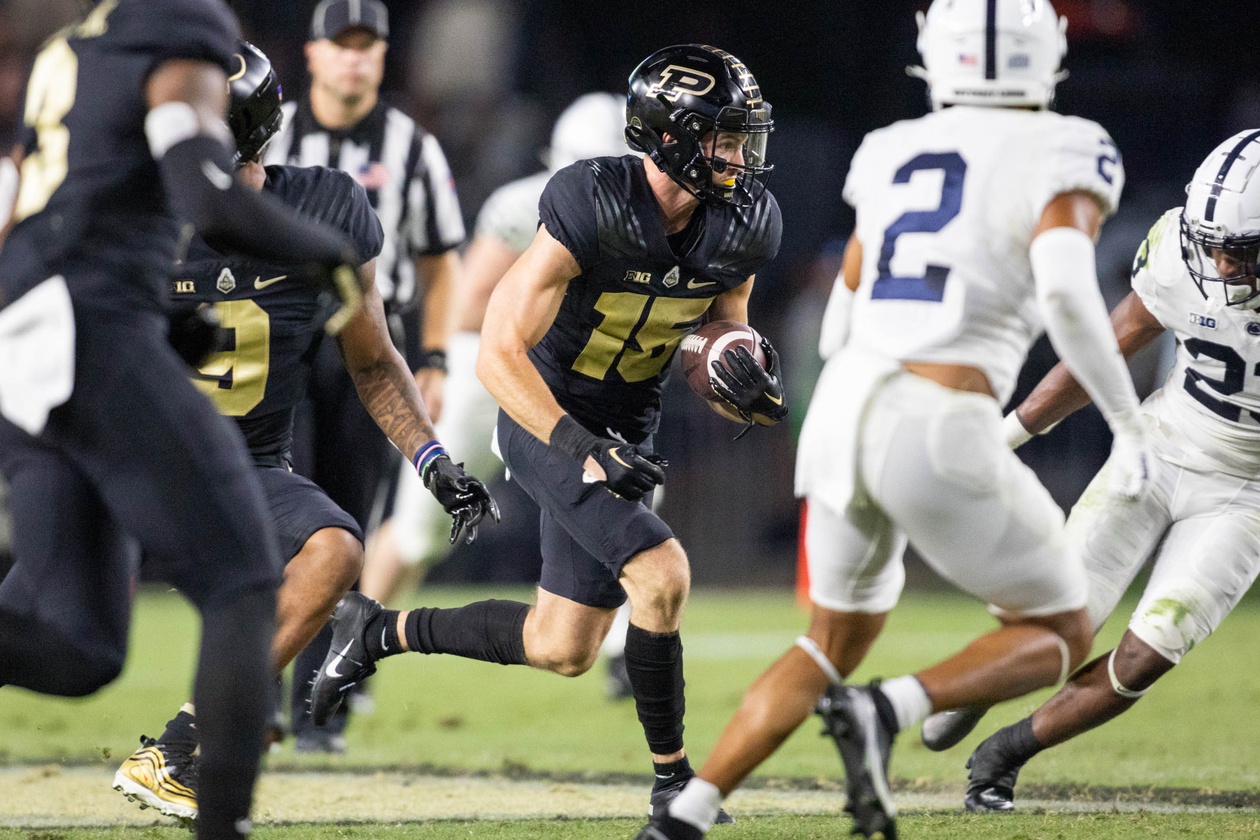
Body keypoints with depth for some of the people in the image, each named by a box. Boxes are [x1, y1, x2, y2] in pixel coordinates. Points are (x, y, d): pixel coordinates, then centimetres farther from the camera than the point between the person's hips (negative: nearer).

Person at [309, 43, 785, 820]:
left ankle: (379, 632, 30)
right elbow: (499, 356, -27)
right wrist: (585, 449, -38)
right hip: (548, 418, -7)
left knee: (563, 652, 10)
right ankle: (673, 779, -9)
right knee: (661, 575, -24)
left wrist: (741, 374, -16)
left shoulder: (738, 229, -8)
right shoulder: (594, 211, -27)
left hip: (625, 427, 7)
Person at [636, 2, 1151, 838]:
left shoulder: (890, 151, 16)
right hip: (941, 436, -6)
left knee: (835, 641, 26)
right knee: (1060, 636, 15)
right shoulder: (1062, 154, -1)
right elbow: (1066, 289, -19)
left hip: (843, 412, 6)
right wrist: (1129, 423, -8)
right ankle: (885, 710, -11)